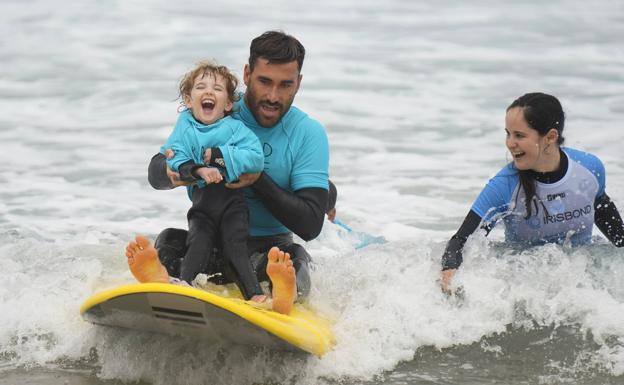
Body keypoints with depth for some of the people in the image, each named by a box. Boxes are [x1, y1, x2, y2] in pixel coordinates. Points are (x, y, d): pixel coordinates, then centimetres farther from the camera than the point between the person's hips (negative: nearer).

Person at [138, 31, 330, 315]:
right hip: (211, 243, 3)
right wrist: (172, 174, -26)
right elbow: (155, 174, 0)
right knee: (169, 241, -26)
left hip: (271, 248, -2)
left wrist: (258, 180, -26)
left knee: (294, 258, -34)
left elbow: (311, 226, -12)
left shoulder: (308, 134, -4)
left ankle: (283, 292, -69)